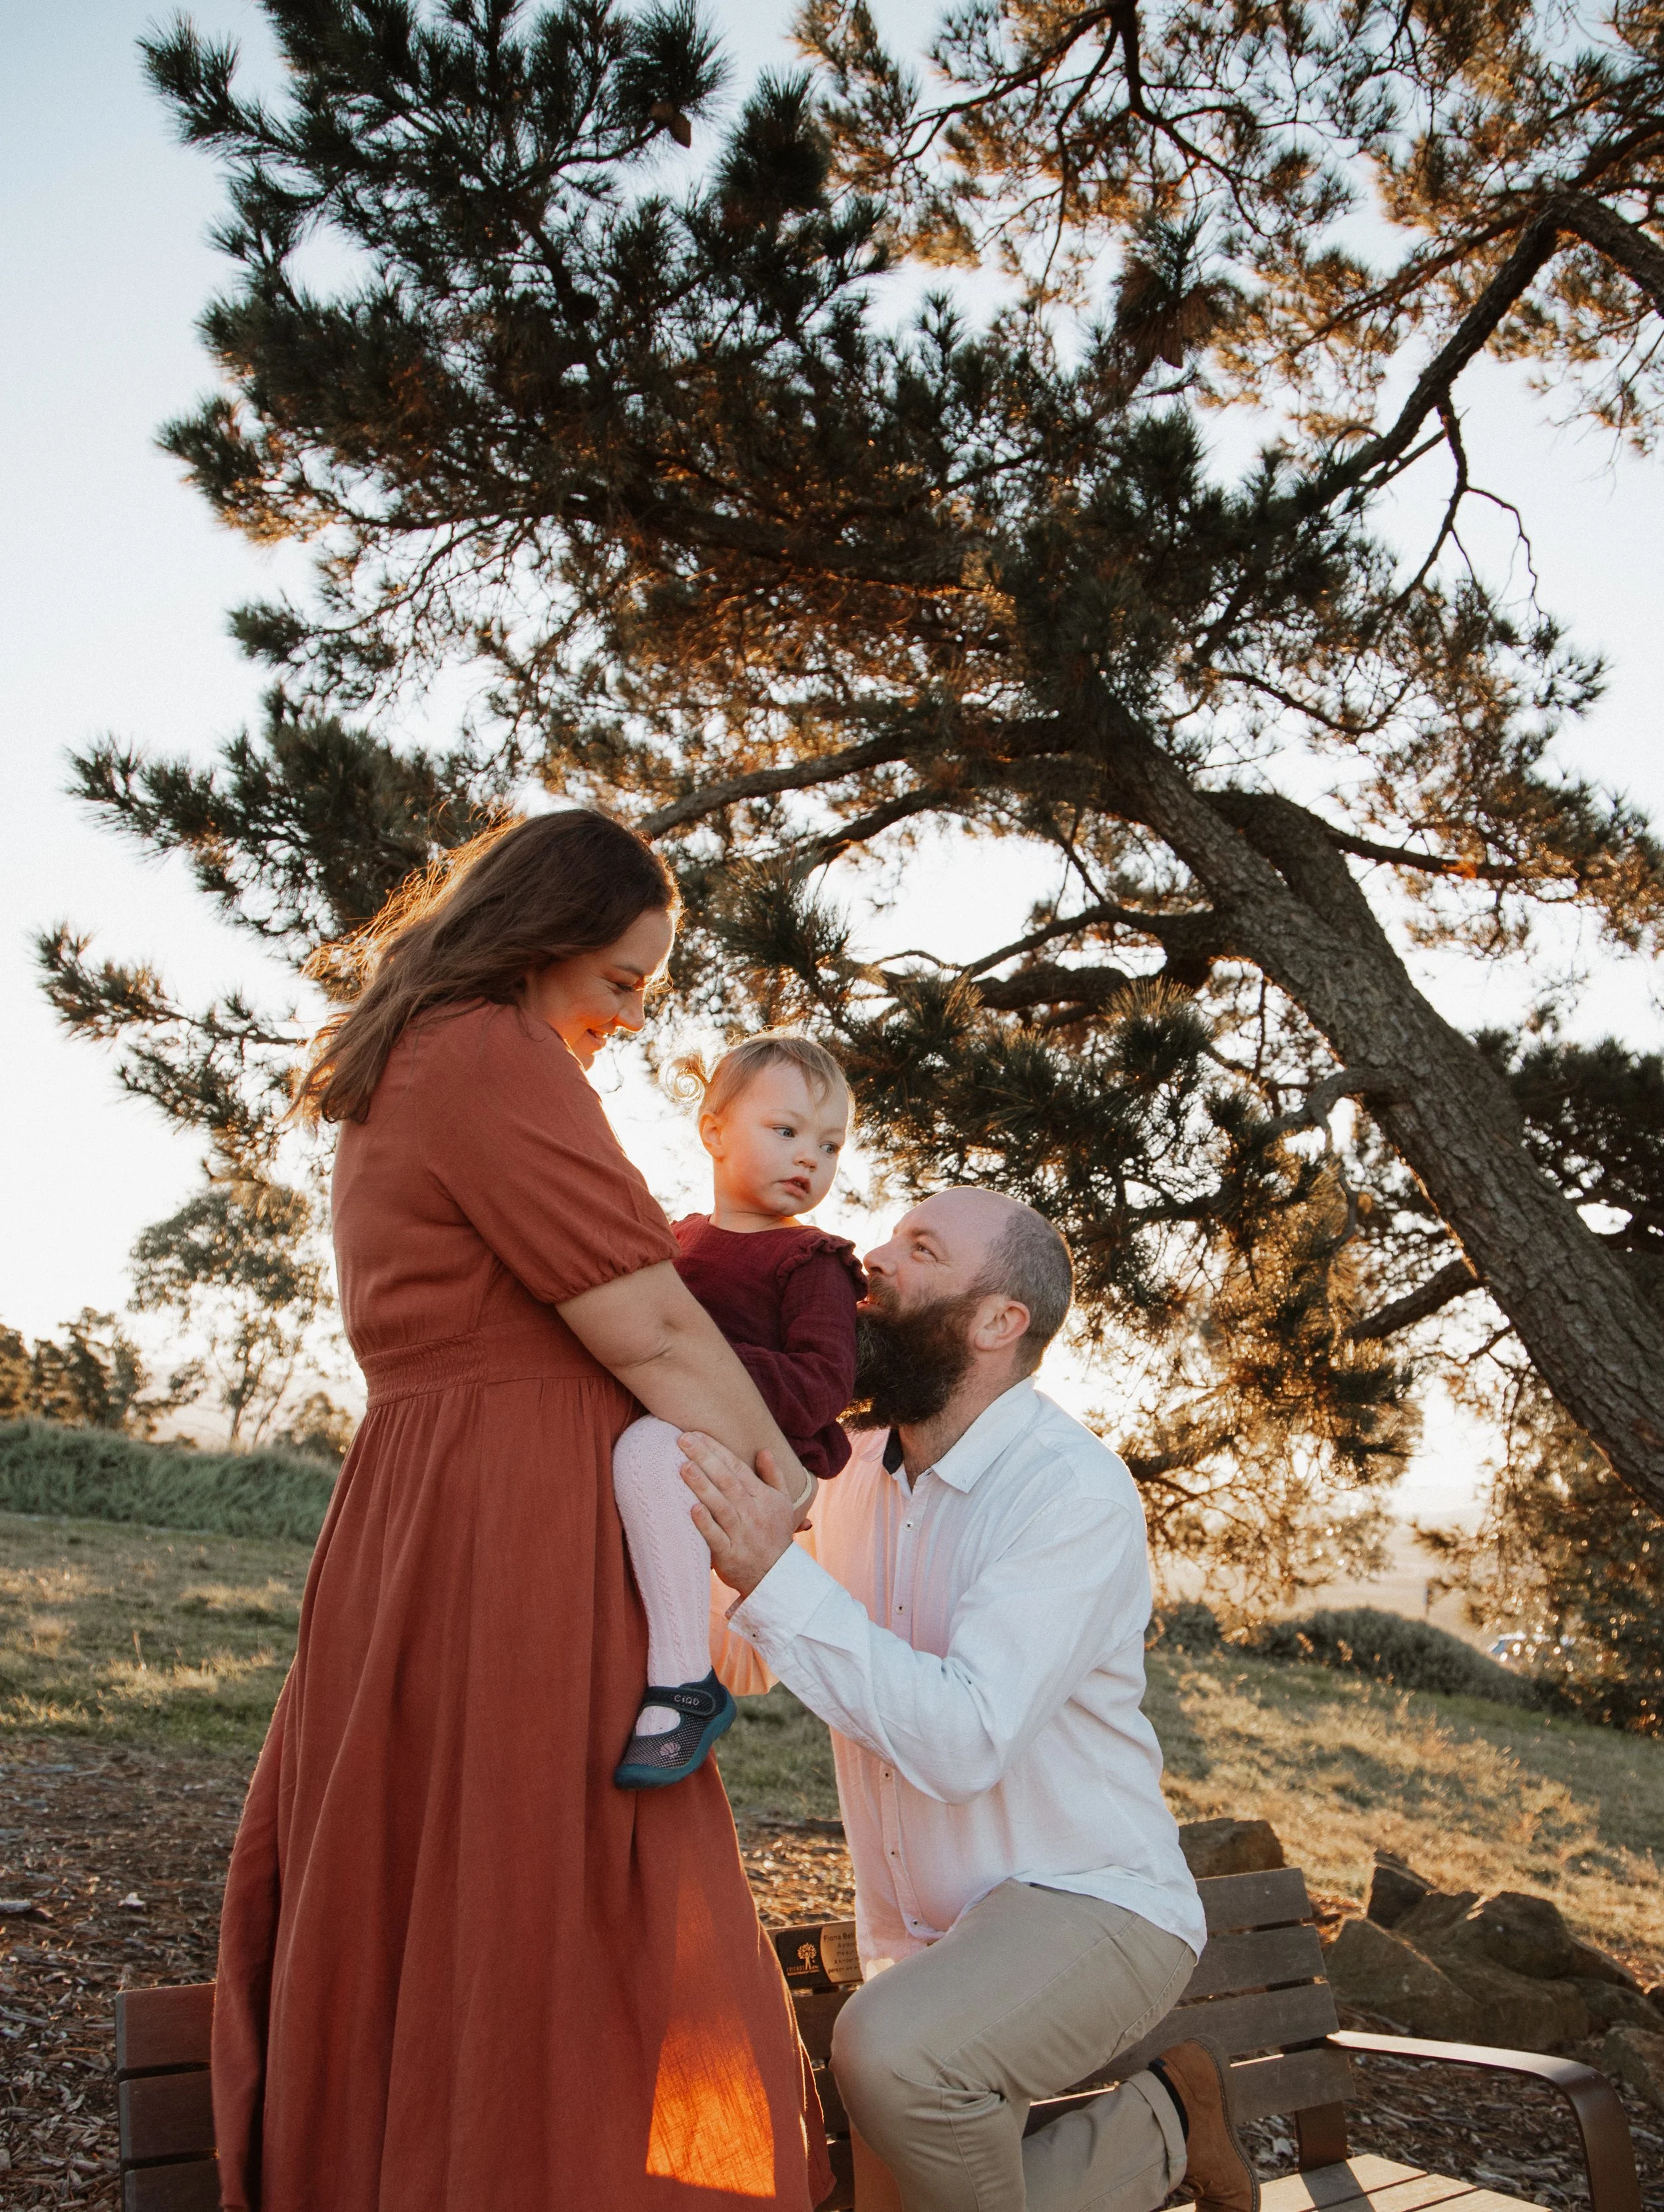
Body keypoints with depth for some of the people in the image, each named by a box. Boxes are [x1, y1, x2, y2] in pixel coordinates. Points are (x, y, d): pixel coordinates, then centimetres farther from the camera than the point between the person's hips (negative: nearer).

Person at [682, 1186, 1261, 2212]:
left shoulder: (1076, 1491, -20)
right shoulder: (861, 1470, 3)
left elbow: (965, 1738, -31)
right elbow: (754, 1660, 14)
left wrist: (776, 1574, -33)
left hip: (1086, 1904, -7)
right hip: (917, 1939, 8)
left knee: (891, 2051, -34)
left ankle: (1158, 2124, -6)